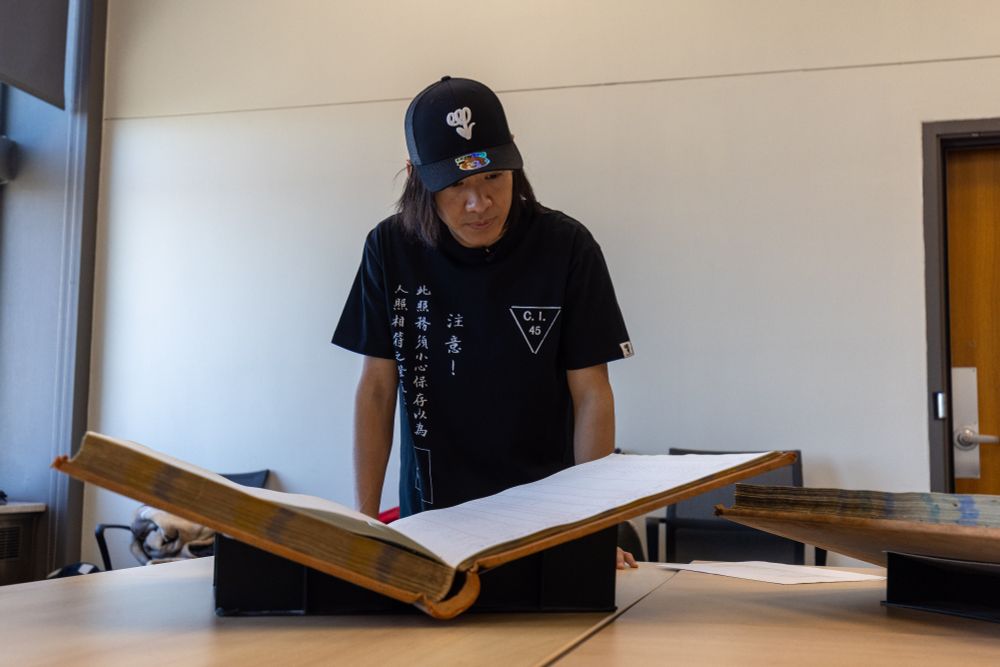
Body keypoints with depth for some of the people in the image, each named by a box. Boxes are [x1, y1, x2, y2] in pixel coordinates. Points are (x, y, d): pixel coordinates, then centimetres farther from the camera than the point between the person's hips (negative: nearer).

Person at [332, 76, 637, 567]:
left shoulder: (565, 247, -8)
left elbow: (591, 394, -5)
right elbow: (377, 388, 1)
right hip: (429, 516, 1)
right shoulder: (391, 250, -3)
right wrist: (365, 520, -6)